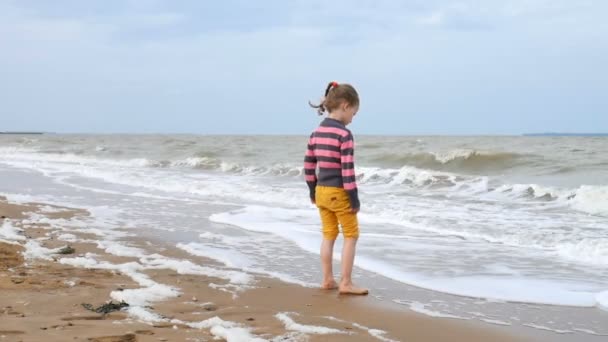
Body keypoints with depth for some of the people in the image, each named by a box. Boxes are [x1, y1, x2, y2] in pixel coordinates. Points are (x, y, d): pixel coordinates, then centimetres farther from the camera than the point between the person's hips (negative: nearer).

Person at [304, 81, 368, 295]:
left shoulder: (316, 133, 6)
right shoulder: (344, 134, -17)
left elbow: (308, 164, 10)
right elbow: (347, 169, -19)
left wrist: (312, 190, 19)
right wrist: (354, 197, -14)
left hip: (321, 191, 7)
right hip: (339, 193, -7)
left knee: (328, 235, 16)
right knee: (351, 236, 4)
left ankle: (327, 280, 20)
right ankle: (346, 283, 4)